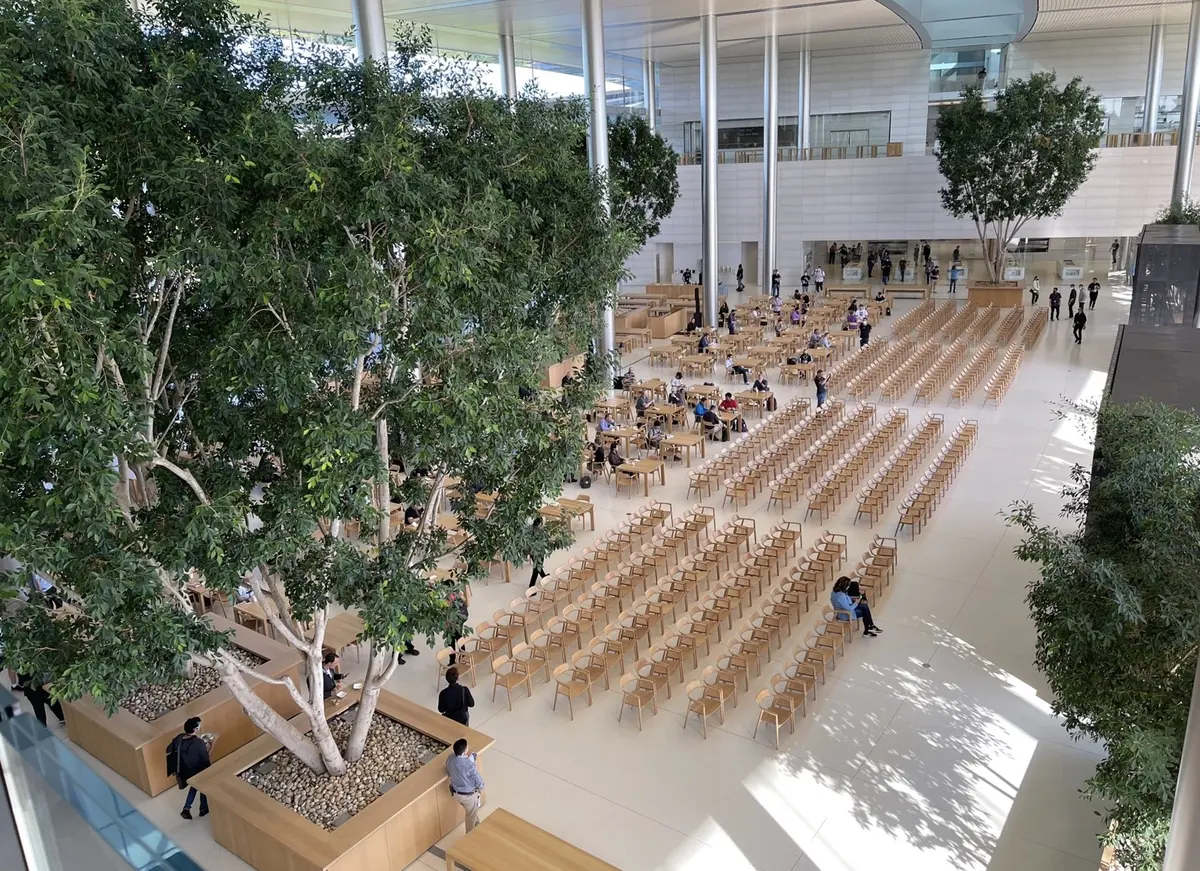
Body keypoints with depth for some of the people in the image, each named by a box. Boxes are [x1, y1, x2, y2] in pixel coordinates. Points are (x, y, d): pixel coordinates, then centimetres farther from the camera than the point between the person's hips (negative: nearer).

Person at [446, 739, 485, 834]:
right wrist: (480, 788, 0)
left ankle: (477, 826, 56)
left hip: (456, 793, 6)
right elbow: (479, 783, -24)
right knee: (471, 816, 22)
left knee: (471, 812, 34)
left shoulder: (450, 759, -18)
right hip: (469, 795, -6)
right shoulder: (470, 765, -37)